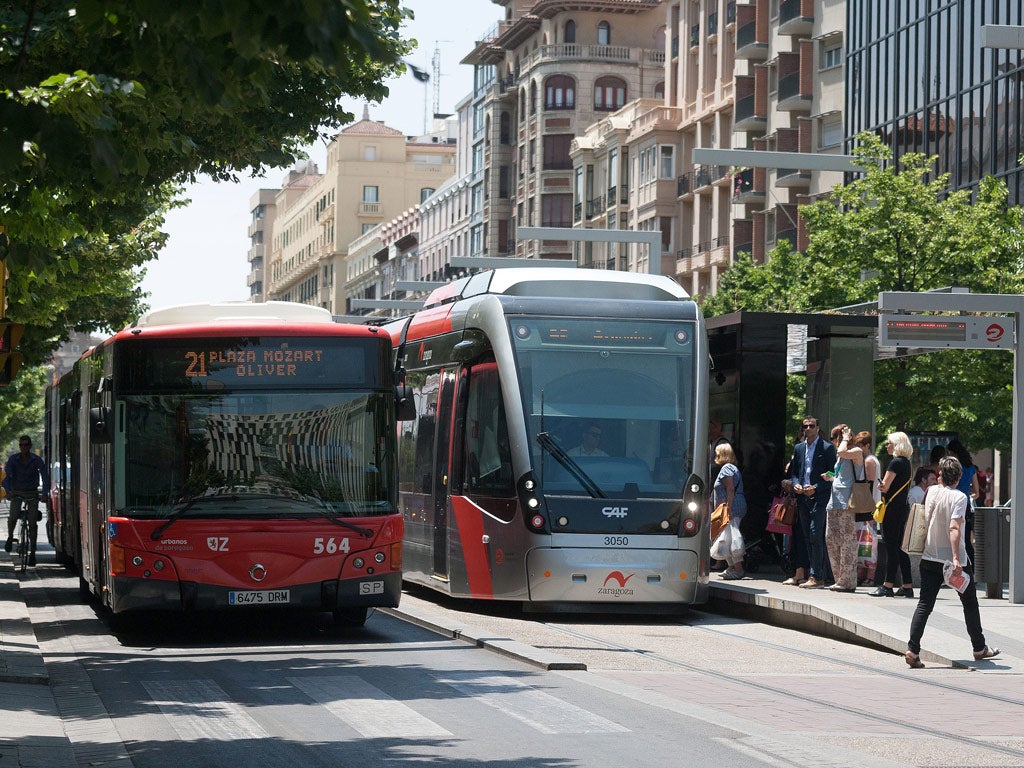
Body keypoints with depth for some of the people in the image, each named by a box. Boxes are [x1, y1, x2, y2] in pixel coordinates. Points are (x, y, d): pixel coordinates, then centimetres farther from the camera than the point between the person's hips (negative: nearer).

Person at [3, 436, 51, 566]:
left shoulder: (36, 460, -10)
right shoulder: (13, 459, -8)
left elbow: (45, 476, -14)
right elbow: (7, 475, -15)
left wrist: (45, 493, -27)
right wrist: (7, 490, -31)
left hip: (32, 493, 0)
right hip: (16, 492, 0)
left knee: (32, 523, -6)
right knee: (13, 517, -21)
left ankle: (32, 551, 3)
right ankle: (10, 537, 9)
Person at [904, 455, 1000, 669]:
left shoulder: (932, 491, 3)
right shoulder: (959, 497, -13)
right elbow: (954, 527, -23)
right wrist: (956, 559, -28)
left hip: (930, 558, 4)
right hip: (953, 559, -4)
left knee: (925, 604, -1)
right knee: (970, 603, 14)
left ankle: (913, 650, -15)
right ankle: (979, 648, 26)